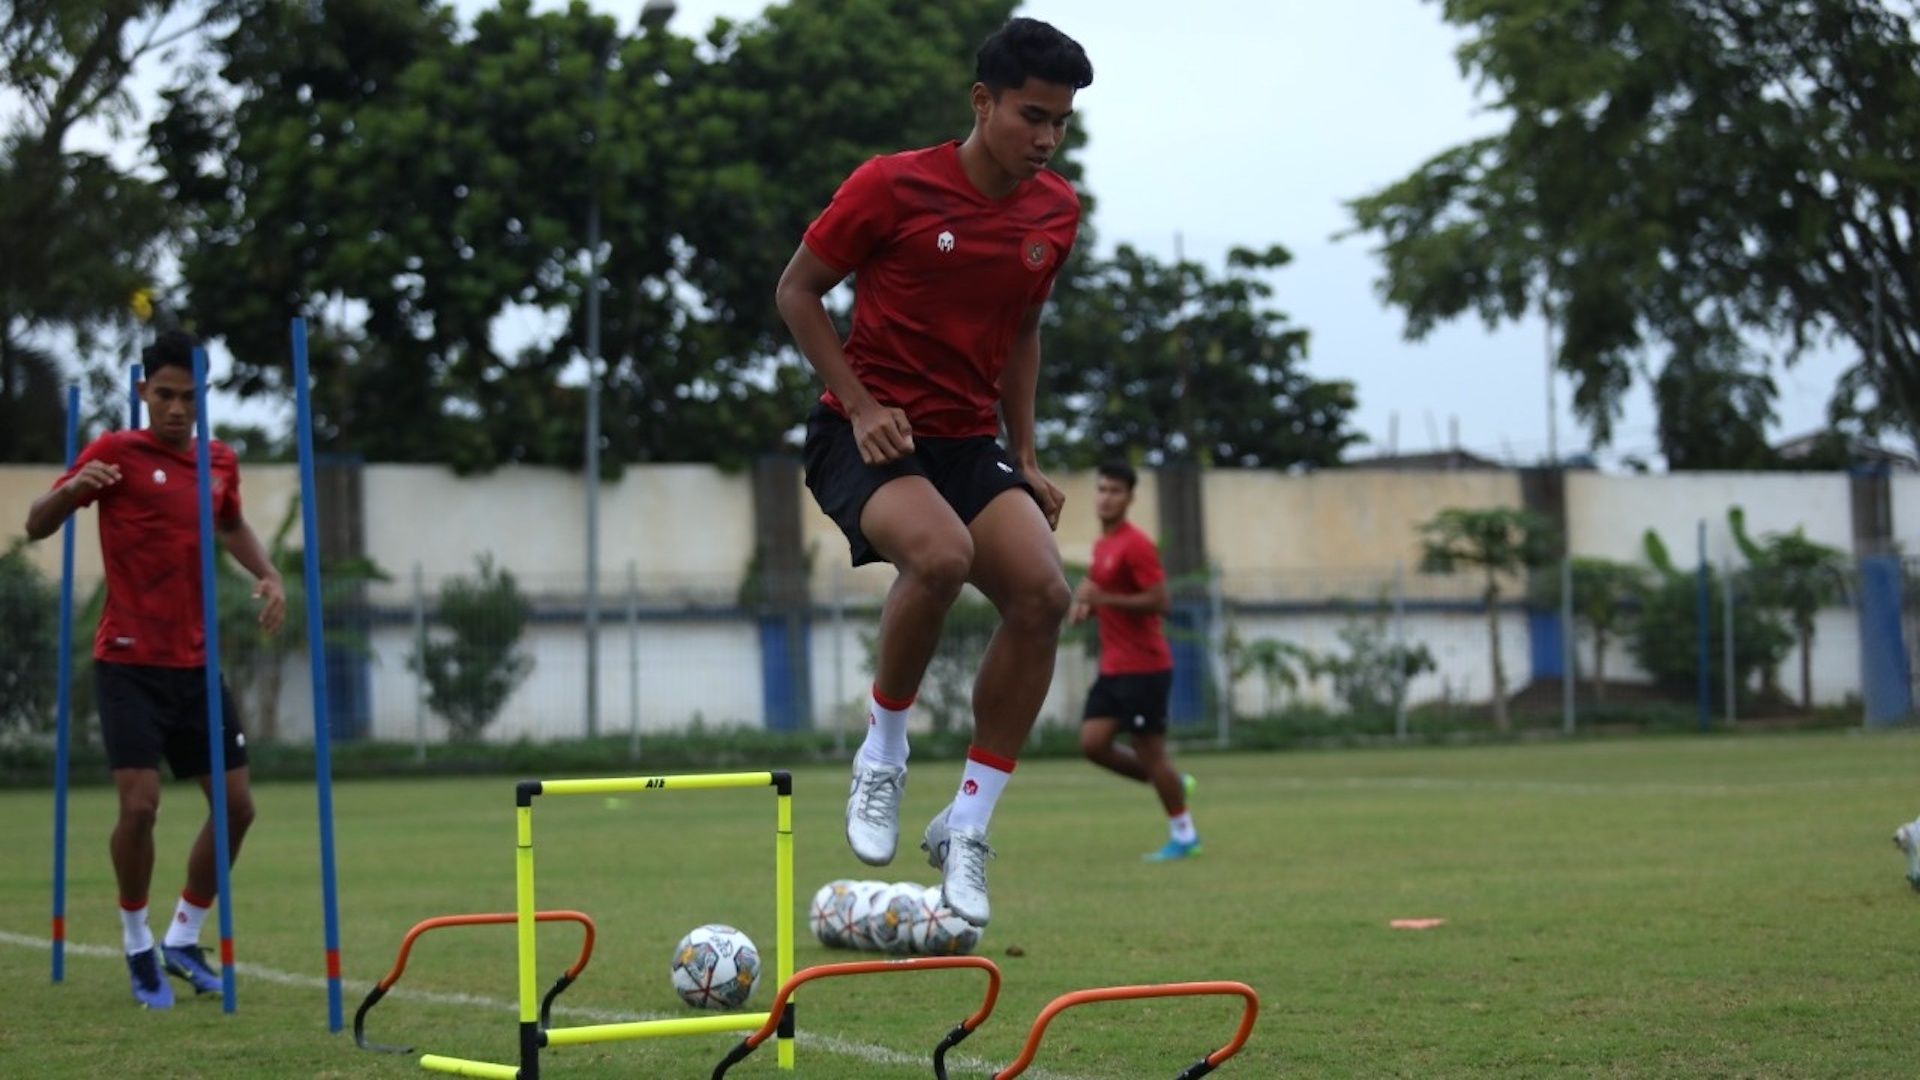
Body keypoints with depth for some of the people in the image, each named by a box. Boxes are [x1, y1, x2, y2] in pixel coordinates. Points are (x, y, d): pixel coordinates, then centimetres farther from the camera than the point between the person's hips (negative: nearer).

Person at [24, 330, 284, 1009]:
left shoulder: (220, 464, 8)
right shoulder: (115, 452, -7)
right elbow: (37, 527, -10)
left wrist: (267, 574, 11)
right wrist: (72, 488, -31)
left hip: (196, 664, 6)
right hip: (130, 663, -5)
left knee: (235, 804, 4)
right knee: (140, 803, -15)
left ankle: (183, 939, 21)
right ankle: (137, 947, 6)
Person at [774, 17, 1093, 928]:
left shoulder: (1056, 213, 5)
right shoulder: (891, 187, -11)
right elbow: (797, 292, -2)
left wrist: (1027, 459, 12)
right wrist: (862, 405, -13)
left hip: (970, 440, 5)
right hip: (869, 434, -5)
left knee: (1042, 591, -20)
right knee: (942, 553, -36)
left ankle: (965, 826, -6)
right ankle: (883, 751, -9)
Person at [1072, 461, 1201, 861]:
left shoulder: (1135, 545, -14)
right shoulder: (1102, 544, 14)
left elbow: (1159, 601, -21)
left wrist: (1102, 598, -23)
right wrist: (1088, 607, 6)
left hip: (1144, 667, -9)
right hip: (1113, 668, 9)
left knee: (1148, 750, -3)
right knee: (1092, 743, 1)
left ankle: (1183, 835, 11)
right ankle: (1173, 784, 18)